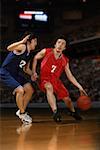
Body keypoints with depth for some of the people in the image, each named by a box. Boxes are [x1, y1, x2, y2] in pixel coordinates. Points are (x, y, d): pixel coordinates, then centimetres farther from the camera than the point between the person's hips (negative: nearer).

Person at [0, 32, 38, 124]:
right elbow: (9, 48, -37)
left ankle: (21, 111, 20)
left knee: (30, 90, 7)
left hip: (16, 74, 9)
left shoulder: (29, 53, 9)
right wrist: (22, 41, -44)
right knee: (20, 90, -23)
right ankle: (22, 113, -3)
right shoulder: (22, 47, -17)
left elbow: (26, 69, 19)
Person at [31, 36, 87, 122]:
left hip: (56, 80, 4)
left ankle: (73, 112, 40)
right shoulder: (46, 52, -12)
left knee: (67, 98, 7)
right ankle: (55, 112, -43)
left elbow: (70, 76, 0)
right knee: (49, 87, -39)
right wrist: (34, 72, -5)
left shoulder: (65, 61, -4)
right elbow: (35, 58, 4)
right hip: (45, 78, -4)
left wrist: (80, 87, -7)